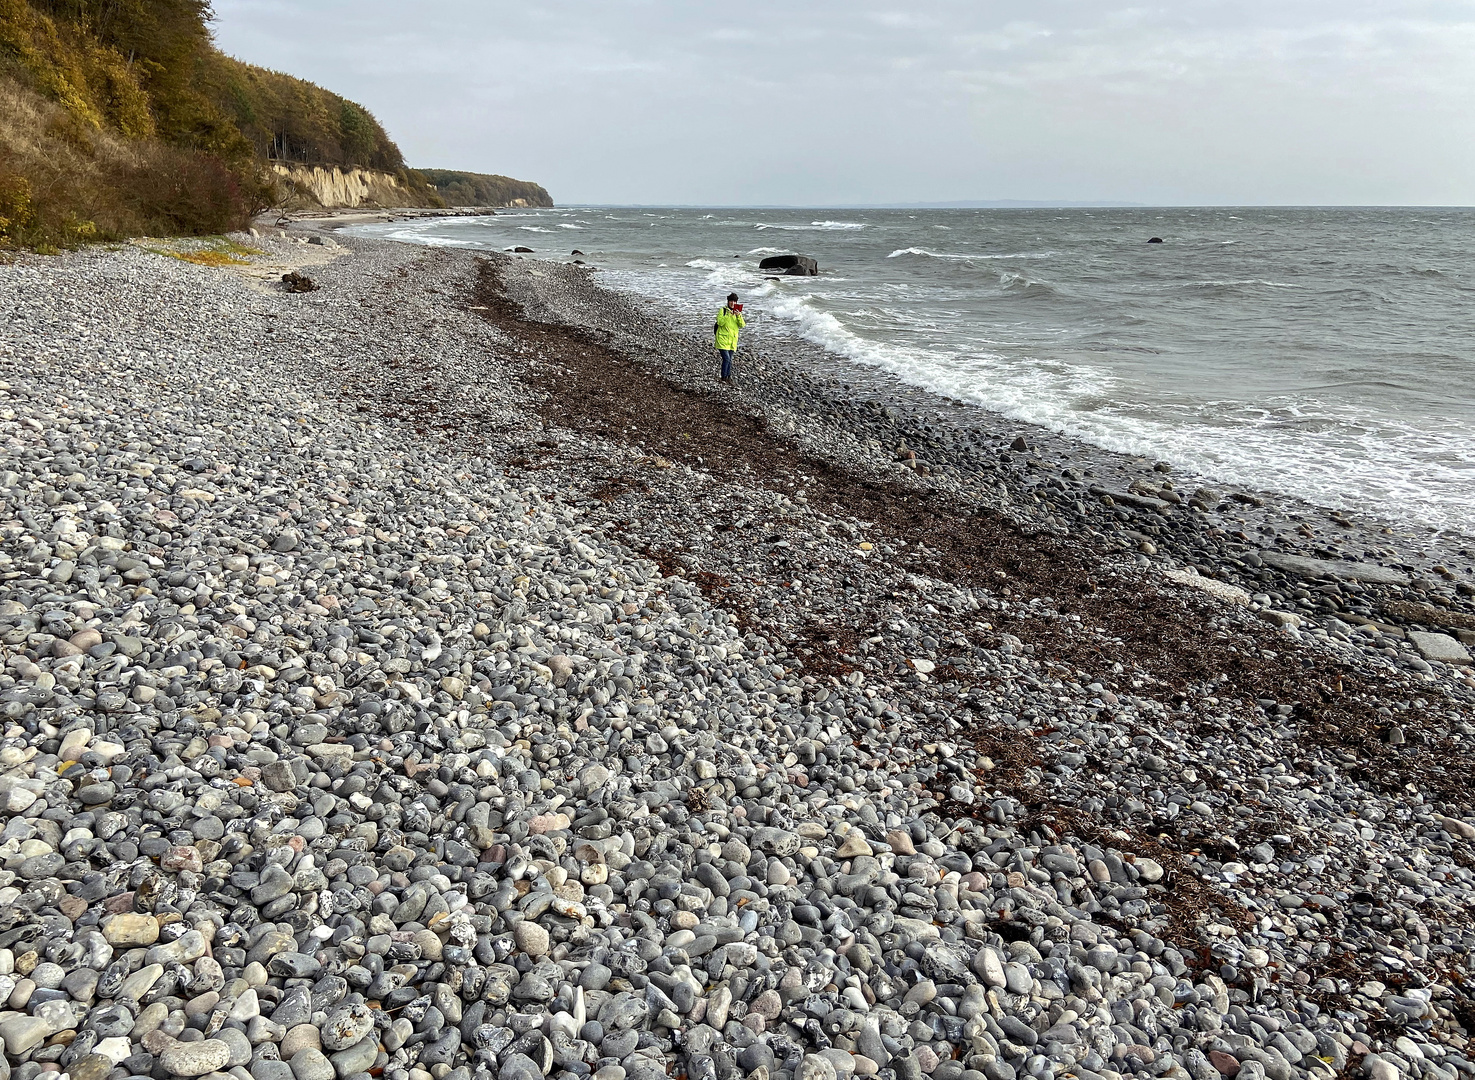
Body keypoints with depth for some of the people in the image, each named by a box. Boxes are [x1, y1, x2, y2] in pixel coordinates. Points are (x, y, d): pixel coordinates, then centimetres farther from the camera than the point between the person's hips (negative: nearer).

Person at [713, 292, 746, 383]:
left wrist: (739, 316, -18)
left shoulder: (738, 312, 11)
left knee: (729, 360, 7)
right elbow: (720, 322, -14)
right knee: (726, 359, -14)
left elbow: (742, 325, -2)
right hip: (722, 339, -4)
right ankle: (723, 378, -6)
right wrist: (729, 315, -23)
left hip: (732, 340, 5)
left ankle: (728, 377, 17)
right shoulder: (723, 310, -1)